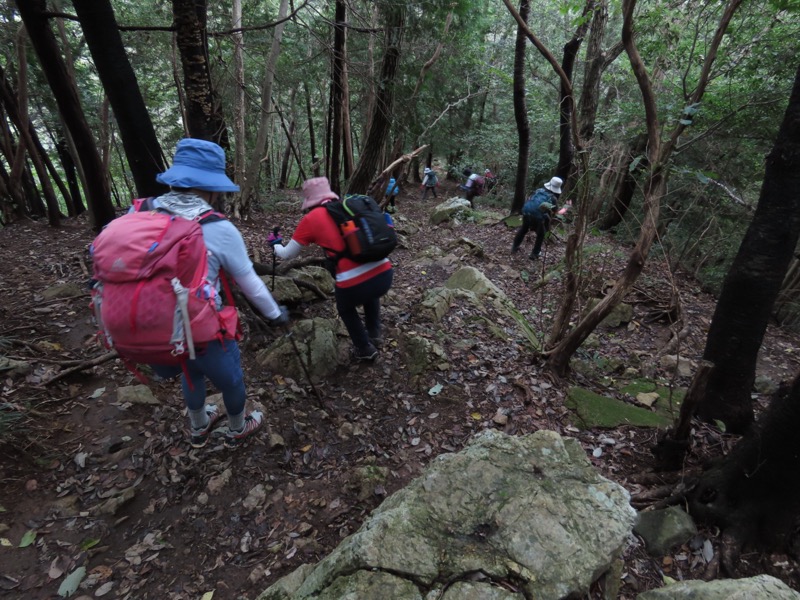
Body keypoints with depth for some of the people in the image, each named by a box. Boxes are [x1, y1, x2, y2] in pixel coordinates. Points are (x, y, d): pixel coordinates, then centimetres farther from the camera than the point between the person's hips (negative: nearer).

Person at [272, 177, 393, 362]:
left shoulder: (311, 219, 4)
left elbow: (288, 254, 18)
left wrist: (276, 246, 40)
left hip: (354, 284, -4)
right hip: (385, 275, 4)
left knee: (345, 308, 31)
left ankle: (365, 349, 37)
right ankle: (375, 333, 41)